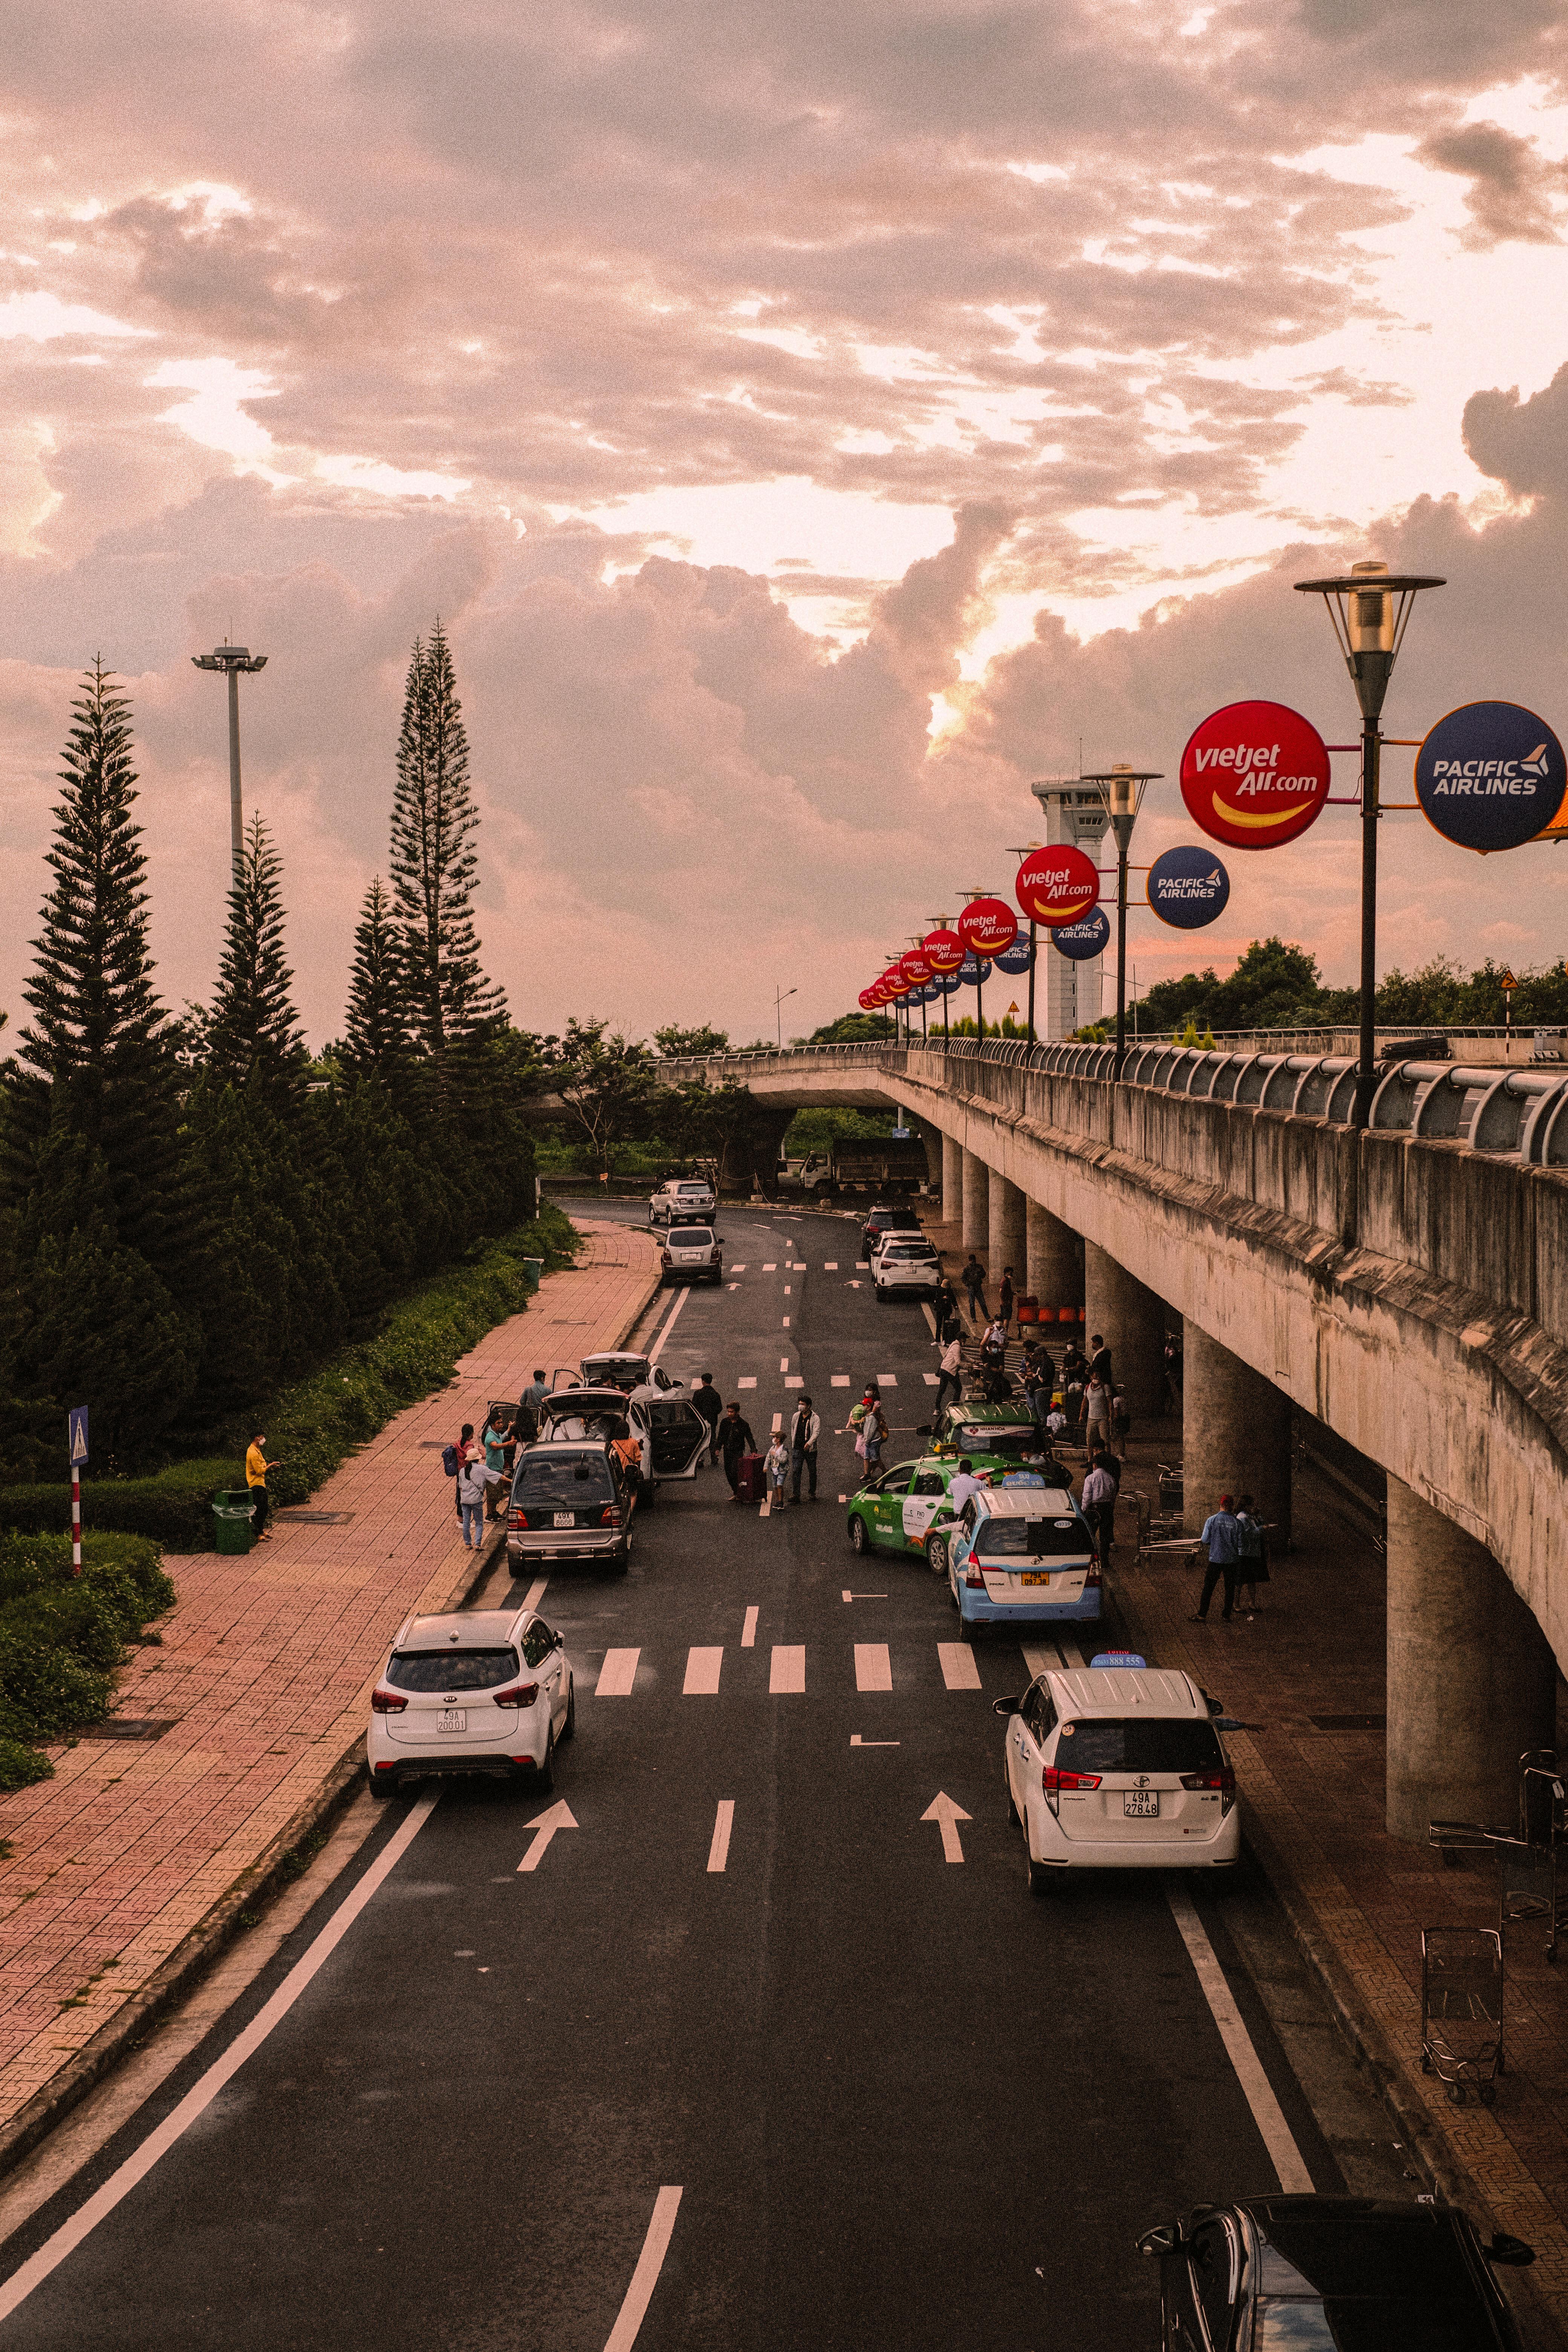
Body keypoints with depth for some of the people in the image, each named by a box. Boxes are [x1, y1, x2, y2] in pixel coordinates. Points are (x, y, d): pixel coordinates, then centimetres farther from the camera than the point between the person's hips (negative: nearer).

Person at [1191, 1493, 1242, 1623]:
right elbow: (1237, 1542, -2)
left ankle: (1202, 1616, 4)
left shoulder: (1211, 1520, -5)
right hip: (1231, 1559, 0)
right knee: (1230, 1589, 10)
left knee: (1208, 1588, 5)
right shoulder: (1234, 1522, -5)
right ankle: (1227, 1616, 11)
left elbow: (1205, 1541, -5)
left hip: (1215, 1559, 0)